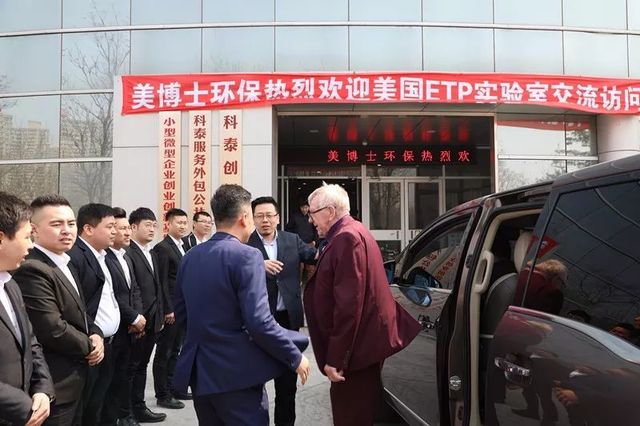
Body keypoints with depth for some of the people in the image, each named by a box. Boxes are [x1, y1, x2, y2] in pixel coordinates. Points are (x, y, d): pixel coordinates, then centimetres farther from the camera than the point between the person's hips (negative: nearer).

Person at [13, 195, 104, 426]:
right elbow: (53, 330, -28)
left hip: (72, 379, 10)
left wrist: (96, 334, -3)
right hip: (54, 385, -10)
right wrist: (89, 347, -11)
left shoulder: (65, 263, 9)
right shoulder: (31, 270, -24)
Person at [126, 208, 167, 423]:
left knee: (141, 366, 16)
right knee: (130, 367, 3)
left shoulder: (153, 255, 16)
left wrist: (160, 316, 14)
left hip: (152, 321, 8)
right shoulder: (127, 253, -13)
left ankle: (138, 408, 25)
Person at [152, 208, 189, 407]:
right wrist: (168, 309, -18)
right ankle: (163, 395, 11)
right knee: (164, 353, 3)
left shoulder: (183, 247, 14)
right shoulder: (162, 248, -11)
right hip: (170, 310, -8)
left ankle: (173, 389, 25)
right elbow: (162, 282, -15)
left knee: (175, 351, 15)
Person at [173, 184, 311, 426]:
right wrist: (295, 357, -10)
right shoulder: (246, 256, -16)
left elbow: (181, 314, 14)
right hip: (235, 374, -7)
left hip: (198, 371, 7)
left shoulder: (190, 257, 6)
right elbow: (259, 323, -21)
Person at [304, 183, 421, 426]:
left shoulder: (347, 237, -19)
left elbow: (348, 303, -25)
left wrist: (336, 358, -23)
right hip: (361, 344, 10)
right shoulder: (348, 234, 14)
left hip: (357, 348, -10)